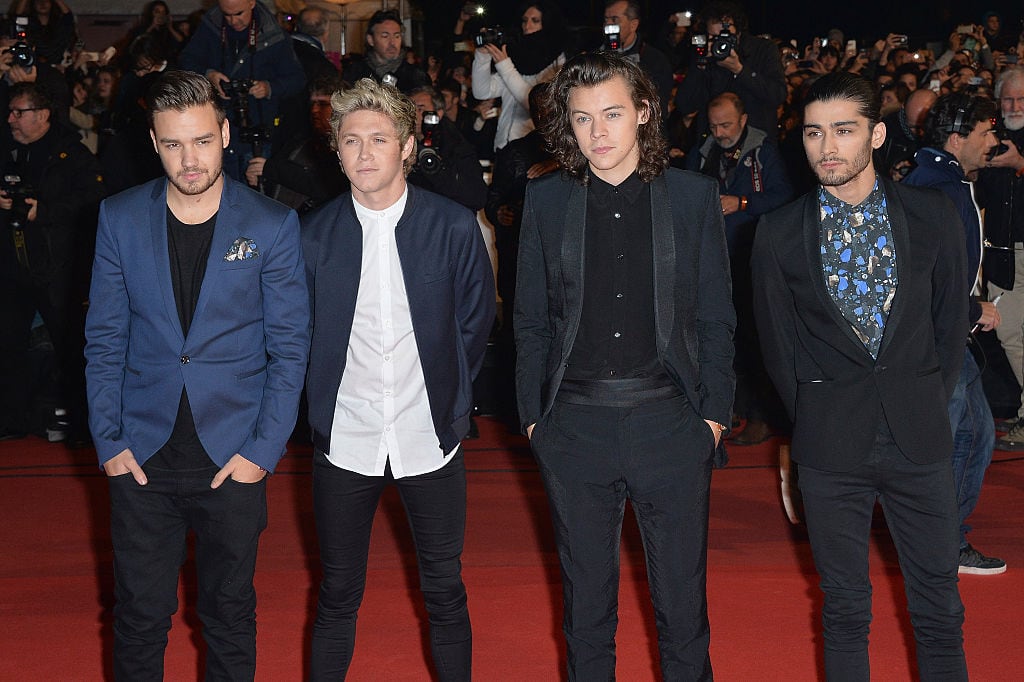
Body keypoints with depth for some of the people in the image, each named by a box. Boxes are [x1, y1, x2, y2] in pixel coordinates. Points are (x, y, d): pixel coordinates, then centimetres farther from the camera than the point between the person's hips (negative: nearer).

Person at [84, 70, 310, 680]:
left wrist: (263, 448, -7)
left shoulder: (272, 226, -4)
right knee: (140, 614, 7)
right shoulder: (120, 219, 0)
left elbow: (290, 347, -2)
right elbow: (105, 340, 5)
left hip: (234, 458, -1)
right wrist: (108, 441, -1)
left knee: (231, 613, 11)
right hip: (143, 457, 1)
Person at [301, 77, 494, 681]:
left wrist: (450, 399, 6)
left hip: (430, 436, 0)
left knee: (445, 592, 10)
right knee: (338, 595, 9)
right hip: (345, 438, 0)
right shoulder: (315, 234, -3)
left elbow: (476, 322, 7)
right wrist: (325, 403, 6)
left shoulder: (455, 227, -5)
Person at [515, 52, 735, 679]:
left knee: (683, 597, 7)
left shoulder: (694, 196, 2)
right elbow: (532, 320, 8)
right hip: (575, 426, 1)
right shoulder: (546, 201, 4)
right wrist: (532, 414, 3)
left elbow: (716, 317, 4)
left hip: (669, 420, -1)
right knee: (586, 595, 12)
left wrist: (714, 412, 0)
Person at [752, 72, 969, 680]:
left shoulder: (933, 216, 0)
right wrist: (812, 421, 7)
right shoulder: (780, 232, -2)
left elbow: (951, 323, 8)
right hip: (830, 447, 0)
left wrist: (929, 409, 6)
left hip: (920, 443, 1)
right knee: (845, 607, 9)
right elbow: (778, 343, 7)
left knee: (939, 606, 7)